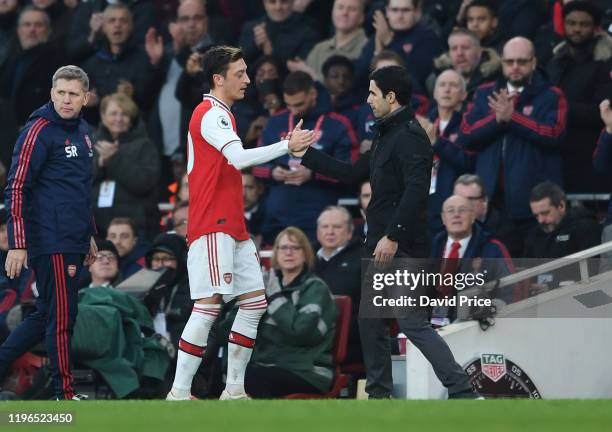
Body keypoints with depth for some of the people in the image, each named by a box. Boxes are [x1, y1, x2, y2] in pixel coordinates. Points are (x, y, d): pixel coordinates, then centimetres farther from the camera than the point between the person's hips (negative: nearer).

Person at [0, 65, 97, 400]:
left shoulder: (82, 131, 15)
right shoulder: (39, 131, -10)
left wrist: (89, 235, 25)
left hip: (73, 244, 8)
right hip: (50, 243, -8)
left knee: (47, 316, 11)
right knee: (62, 316, -4)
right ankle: (65, 393, 3)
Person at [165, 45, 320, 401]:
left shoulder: (220, 114, 20)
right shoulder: (211, 114, -12)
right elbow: (239, 158, -26)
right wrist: (287, 146, -25)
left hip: (232, 228, 11)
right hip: (212, 227, -11)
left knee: (255, 302, 9)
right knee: (210, 305, -15)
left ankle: (234, 390, 13)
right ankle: (179, 394, -15)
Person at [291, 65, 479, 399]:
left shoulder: (409, 137, -15)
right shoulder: (386, 135, 17)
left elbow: (415, 191, -25)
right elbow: (353, 174, 24)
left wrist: (393, 237, -26)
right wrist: (306, 155, 24)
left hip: (401, 248, -11)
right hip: (382, 247, 11)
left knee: (413, 323, -14)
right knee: (370, 321, 14)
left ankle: (463, 393, -15)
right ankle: (379, 395, 22)